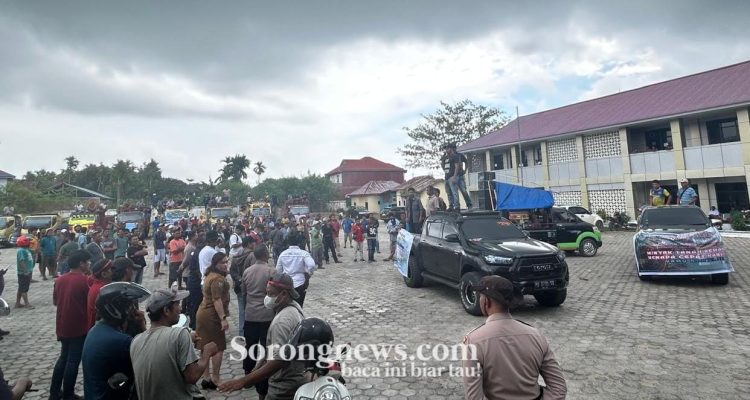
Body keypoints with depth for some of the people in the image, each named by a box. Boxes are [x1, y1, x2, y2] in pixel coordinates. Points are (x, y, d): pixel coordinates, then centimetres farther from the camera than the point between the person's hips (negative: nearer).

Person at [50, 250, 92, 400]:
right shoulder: (84, 280, -17)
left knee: (63, 357, 21)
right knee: (73, 361, 4)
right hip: (78, 328, -7)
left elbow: (55, 301, 15)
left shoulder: (60, 279, 4)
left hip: (62, 327, 7)